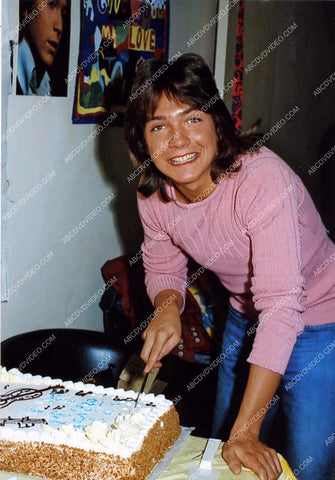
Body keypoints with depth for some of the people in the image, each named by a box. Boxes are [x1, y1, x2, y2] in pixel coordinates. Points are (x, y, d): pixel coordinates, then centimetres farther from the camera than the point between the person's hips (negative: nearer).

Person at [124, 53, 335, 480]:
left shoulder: (263, 178, -34)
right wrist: (167, 308, -22)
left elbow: (281, 305, -38)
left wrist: (245, 432, -39)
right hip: (246, 319, 6)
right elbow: (162, 268, 4)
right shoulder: (152, 195, -14)